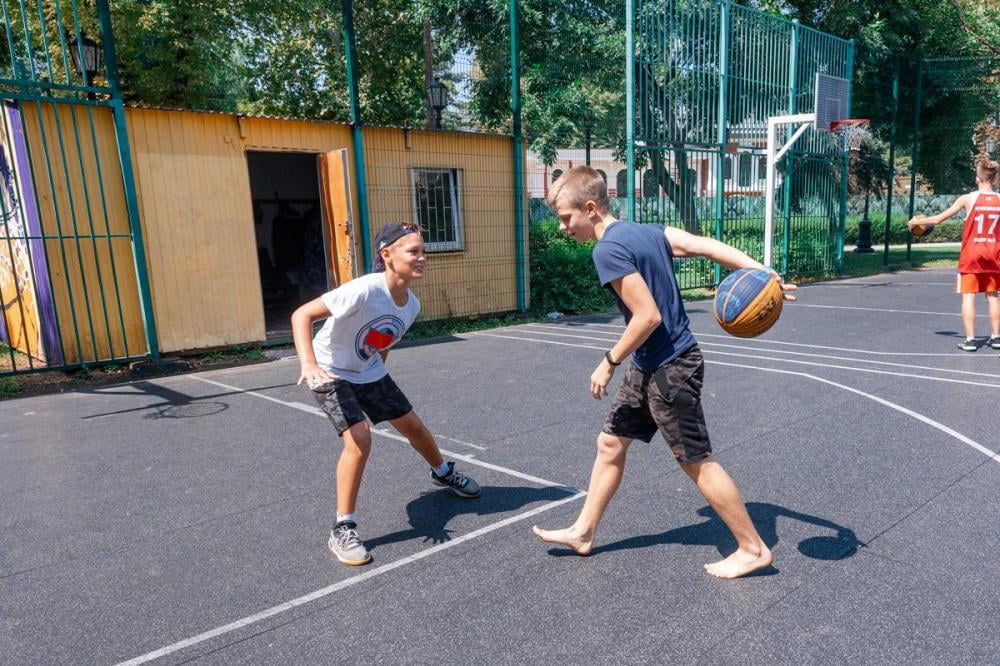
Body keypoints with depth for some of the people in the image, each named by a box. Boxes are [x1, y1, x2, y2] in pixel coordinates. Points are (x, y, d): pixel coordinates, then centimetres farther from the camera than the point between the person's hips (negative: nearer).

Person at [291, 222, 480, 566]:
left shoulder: (411, 304, -11)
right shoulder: (364, 290, -33)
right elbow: (301, 314, -33)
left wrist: (377, 371, 15)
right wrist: (309, 364, -45)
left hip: (369, 373, 7)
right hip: (332, 375, -6)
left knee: (413, 426, 15)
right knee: (359, 439, -23)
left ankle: (443, 473, 46)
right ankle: (342, 529, -6)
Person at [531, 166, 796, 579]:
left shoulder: (608, 250, -20)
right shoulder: (646, 231, 7)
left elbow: (648, 316, -24)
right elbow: (707, 246, -1)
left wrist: (610, 362, -12)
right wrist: (761, 273, -7)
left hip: (670, 369, -10)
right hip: (648, 367, 10)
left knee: (696, 461, 4)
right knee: (610, 442, 15)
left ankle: (753, 549, 22)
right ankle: (583, 532, 29)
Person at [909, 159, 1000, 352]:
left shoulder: (968, 199, -8)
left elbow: (938, 219, -5)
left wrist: (916, 221, 10)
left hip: (971, 254, -3)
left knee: (968, 296, 1)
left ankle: (970, 340, -1)